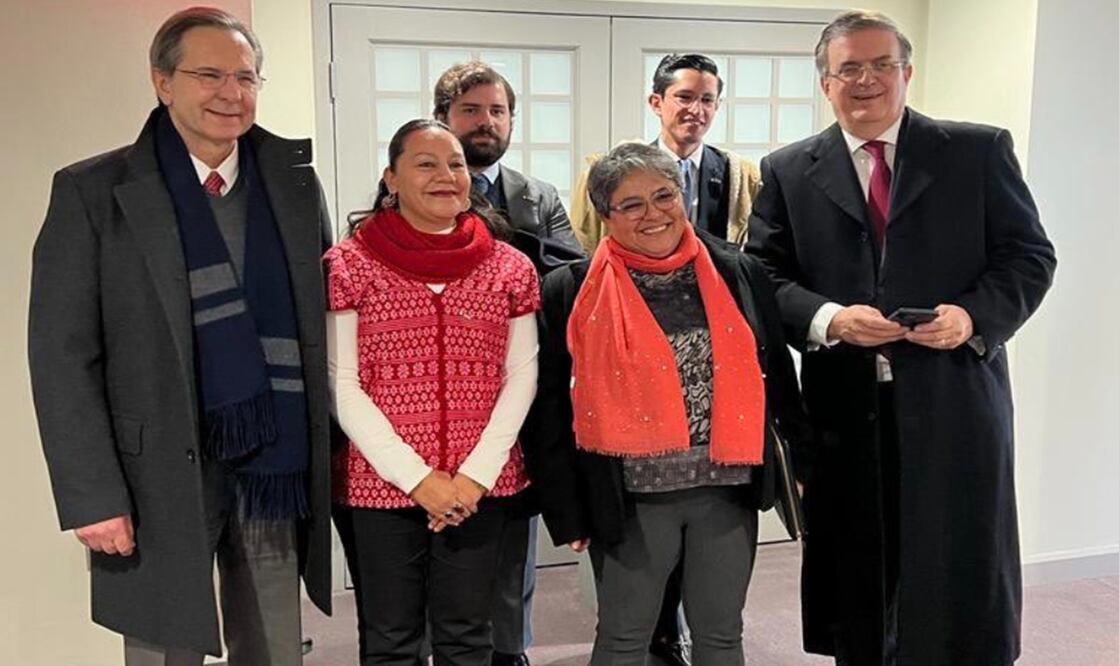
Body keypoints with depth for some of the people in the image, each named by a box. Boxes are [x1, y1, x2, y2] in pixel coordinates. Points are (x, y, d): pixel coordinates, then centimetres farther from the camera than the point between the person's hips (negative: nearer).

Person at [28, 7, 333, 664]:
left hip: (278, 467, 4)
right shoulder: (93, 193, -4)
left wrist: (325, 459, 4)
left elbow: (322, 321, 8)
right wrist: (91, 496, -11)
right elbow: (63, 356, -6)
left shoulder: (295, 181, 6)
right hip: (162, 478, -3)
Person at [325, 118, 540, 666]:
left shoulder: (509, 267, 4)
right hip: (377, 485, -2)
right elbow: (341, 386, -7)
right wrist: (417, 477, -13)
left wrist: (476, 473, -8)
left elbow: (521, 376, 2)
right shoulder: (348, 265, -4)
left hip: (481, 485, 2)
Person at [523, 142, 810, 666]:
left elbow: (776, 373, 9)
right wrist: (567, 507, -4)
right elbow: (550, 410, -3)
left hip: (727, 489, 3)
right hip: (631, 498, -2)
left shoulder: (738, 273, 2)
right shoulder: (573, 291, -6)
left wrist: (807, 459, 9)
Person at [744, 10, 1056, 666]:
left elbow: (1029, 255, 4)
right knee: (857, 576, 13)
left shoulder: (979, 150, 5)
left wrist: (975, 316, -14)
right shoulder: (787, 171, 6)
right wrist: (829, 319, -16)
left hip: (953, 400, 0)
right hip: (845, 408, 1)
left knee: (959, 577, 9)